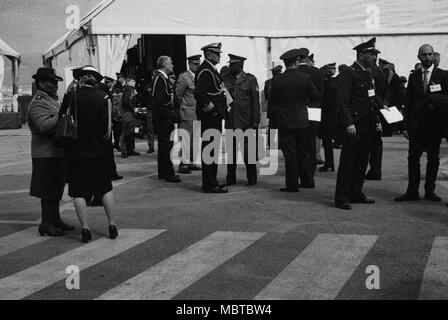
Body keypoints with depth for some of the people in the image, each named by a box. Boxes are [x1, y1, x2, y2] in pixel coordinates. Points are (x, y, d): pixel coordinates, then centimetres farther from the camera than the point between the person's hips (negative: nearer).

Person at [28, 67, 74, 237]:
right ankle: (46, 224, 2)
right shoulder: (38, 103, -14)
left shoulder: (51, 100, 19)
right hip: (46, 154, -10)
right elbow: (44, 125, -29)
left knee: (55, 189, 16)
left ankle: (55, 219, 25)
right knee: (48, 191, -5)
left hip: (58, 152, 10)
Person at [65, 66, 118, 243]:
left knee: (79, 191, 5)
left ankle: (85, 228, 3)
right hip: (99, 151, 1)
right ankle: (112, 225, 14)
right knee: (106, 188, 13)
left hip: (76, 151, 0)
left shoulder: (70, 97, -5)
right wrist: (106, 146, 6)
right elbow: (107, 128, -11)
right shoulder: (103, 97, -8)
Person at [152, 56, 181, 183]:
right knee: (166, 145, -7)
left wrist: (172, 114, 15)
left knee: (164, 146, 14)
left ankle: (163, 173, 22)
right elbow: (159, 101, -22)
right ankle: (168, 174, -4)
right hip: (164, 119, -11)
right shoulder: (159, 78, -15)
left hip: (165, 119, 11)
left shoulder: (163, 78, 17)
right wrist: (170, 115, -21)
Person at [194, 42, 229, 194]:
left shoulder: (211, 70, 18)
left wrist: (221, 110, 17)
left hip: (215, 117, 11)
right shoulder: (205, 71, -15)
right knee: (210, 150, -7)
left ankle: (210, 182, 21)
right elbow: (199, 94, -26)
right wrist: (212, 109, -19)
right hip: (210, 117, -11)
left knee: (212, 149, 14)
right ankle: (210, 185, -3)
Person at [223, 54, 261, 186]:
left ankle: (252, 178, 13)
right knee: (231, 151, 7)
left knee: (248, 151, 1)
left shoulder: (250, 79, 1)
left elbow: (255, 101, -1)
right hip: (230, 122, 3)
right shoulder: (226, 80, 10)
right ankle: (231, 178, 16)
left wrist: (255, 122, -6)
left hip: (246, 122, -3)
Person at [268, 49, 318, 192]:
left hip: (285, 121, -2)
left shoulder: (277, 80, -9)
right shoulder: (305, 78, -4)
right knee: (302, 151, 16)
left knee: (289, 153, 1)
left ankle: (292, 185, 4)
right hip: (302, 120, 3)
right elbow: (315, 97, 3)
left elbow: (271, 103, -3)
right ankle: (307, 179, 22)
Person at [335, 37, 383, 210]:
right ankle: (342, 198, 3)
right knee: (347, 162, -3)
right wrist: (349, 123, -22)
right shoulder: (348, 74, -11)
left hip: (368, 126, 9)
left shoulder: (369, 73, 16)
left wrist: (377, 120, 17)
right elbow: (342, 102, -16)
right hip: (354, 126, -8)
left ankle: (356, 194, 23)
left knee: (362, 162, 13)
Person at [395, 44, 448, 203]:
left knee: (433, 159, 6)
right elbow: (408, 102, 7)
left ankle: (430, 191, 16)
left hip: (435, 124, -1)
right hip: (416, 124, 2)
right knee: (413, 158, 2)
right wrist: (406, 125, 1)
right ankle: (412, 191, 8)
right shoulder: (413, 76, 8)